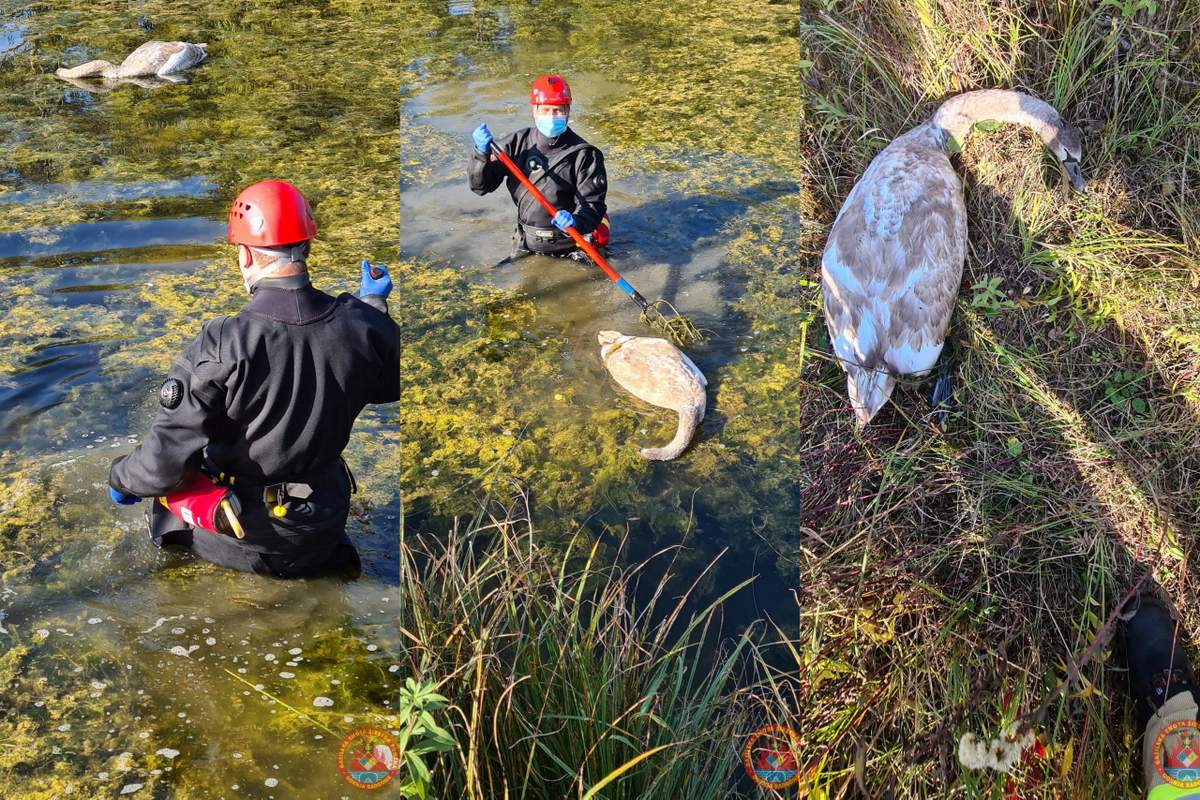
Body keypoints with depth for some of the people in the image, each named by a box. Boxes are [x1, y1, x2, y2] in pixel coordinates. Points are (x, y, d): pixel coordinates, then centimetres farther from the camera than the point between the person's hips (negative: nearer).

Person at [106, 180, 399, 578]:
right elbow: (389, 387, 7)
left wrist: (121, 478, 1)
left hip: (240, 539, -3)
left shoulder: (221, 345, -27)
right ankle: (320, 555, 14)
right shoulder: (361, 325, -17)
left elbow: (164, 463, -22)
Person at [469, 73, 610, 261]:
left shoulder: (584, 154, -9)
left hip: (570, 246, -3)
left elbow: (592, 204, -13)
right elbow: (481, 185, 1)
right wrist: (482, 153, -19)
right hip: (526, 246, 3)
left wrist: (576, 221, -36)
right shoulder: (517, 143, 0)